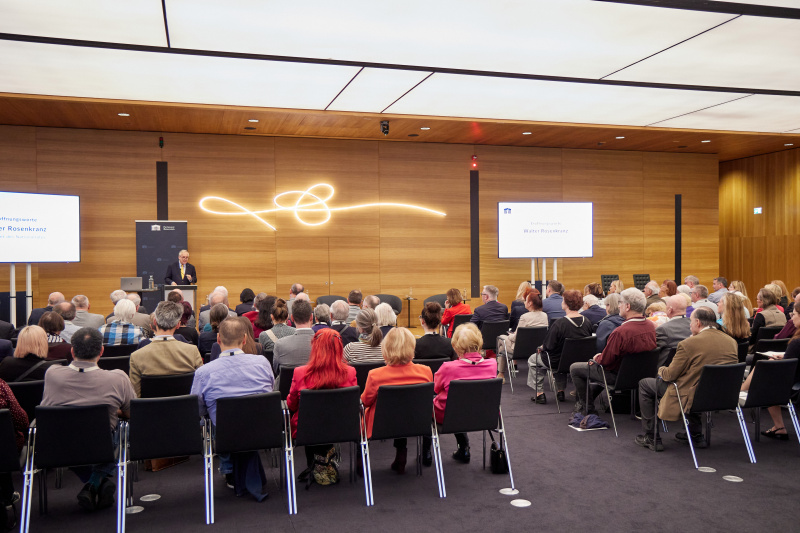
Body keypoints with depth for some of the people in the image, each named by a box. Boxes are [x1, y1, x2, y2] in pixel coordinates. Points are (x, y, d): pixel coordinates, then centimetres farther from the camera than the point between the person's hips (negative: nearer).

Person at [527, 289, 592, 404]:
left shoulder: (559, 323, -27)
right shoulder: (587, 322, -10)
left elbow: (549, 346, -21)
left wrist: (541, 347, 3)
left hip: (559, 362, -6)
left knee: (532, 360, 20)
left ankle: (539, 393, 20)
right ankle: (560, 391, 37)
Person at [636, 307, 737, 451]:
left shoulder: (688, 344, -22)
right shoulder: (732, 342, -2)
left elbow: (670, 375, -13)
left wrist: (661, 370, 10)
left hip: (692, 398, -7)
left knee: (644, 384, 11)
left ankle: (650, 438, 16)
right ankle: (696, 435, 34)